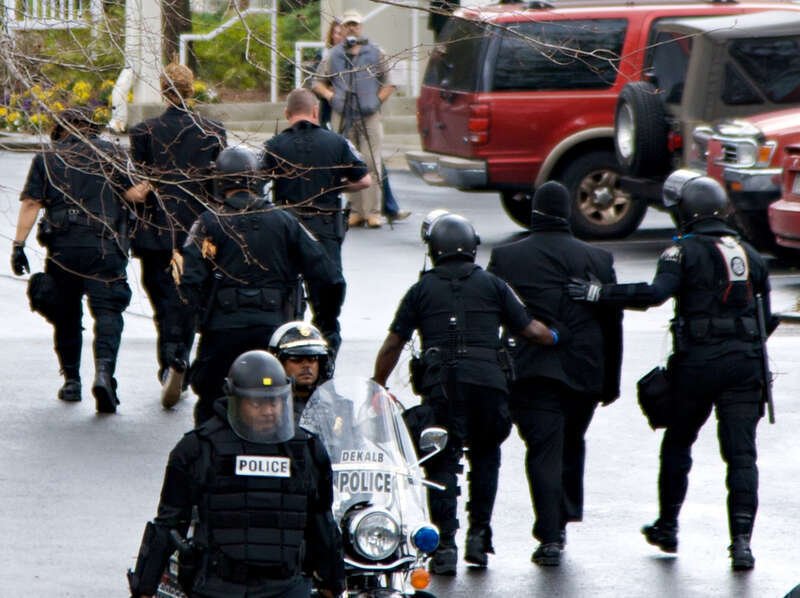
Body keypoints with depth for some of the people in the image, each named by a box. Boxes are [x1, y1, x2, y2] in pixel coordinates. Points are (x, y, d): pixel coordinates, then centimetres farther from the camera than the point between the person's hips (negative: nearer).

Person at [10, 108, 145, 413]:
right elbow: (134, 194, -2)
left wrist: (18, 245, 0)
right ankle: (104, 369, -29)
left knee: (66, 314, 16)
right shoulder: (109, 152, 7)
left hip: (62, 247, 2)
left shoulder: (46, 158, 11)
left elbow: (31, 203, 2)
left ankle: (71, 380, 19)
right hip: (104, 246, -2)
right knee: (107, 310, -7)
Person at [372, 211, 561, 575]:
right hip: (487, 380, 1)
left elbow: (393, 344, 9)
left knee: (443, 463, 2)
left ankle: (445, 543, -9)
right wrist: (555, 337, 32)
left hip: (441, 384, -1)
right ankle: (479, 536, 13)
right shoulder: (492, 286, 12)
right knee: (485, 457, 19)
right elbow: (530, 330, 11)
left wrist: (377, 387, 19)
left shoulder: (422, 290, 12)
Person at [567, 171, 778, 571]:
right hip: (744, 364, 3)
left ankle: (667, 527, 30)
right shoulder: (748, 254, 12)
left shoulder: (685, 251, -5)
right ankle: (741, 540, -12)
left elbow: (655, 293, -22)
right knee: (741, 454, 0)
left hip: (697, 362, -3)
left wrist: (600, 294, -17)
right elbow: (767, 318, 15)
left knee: (677, 445, 16)